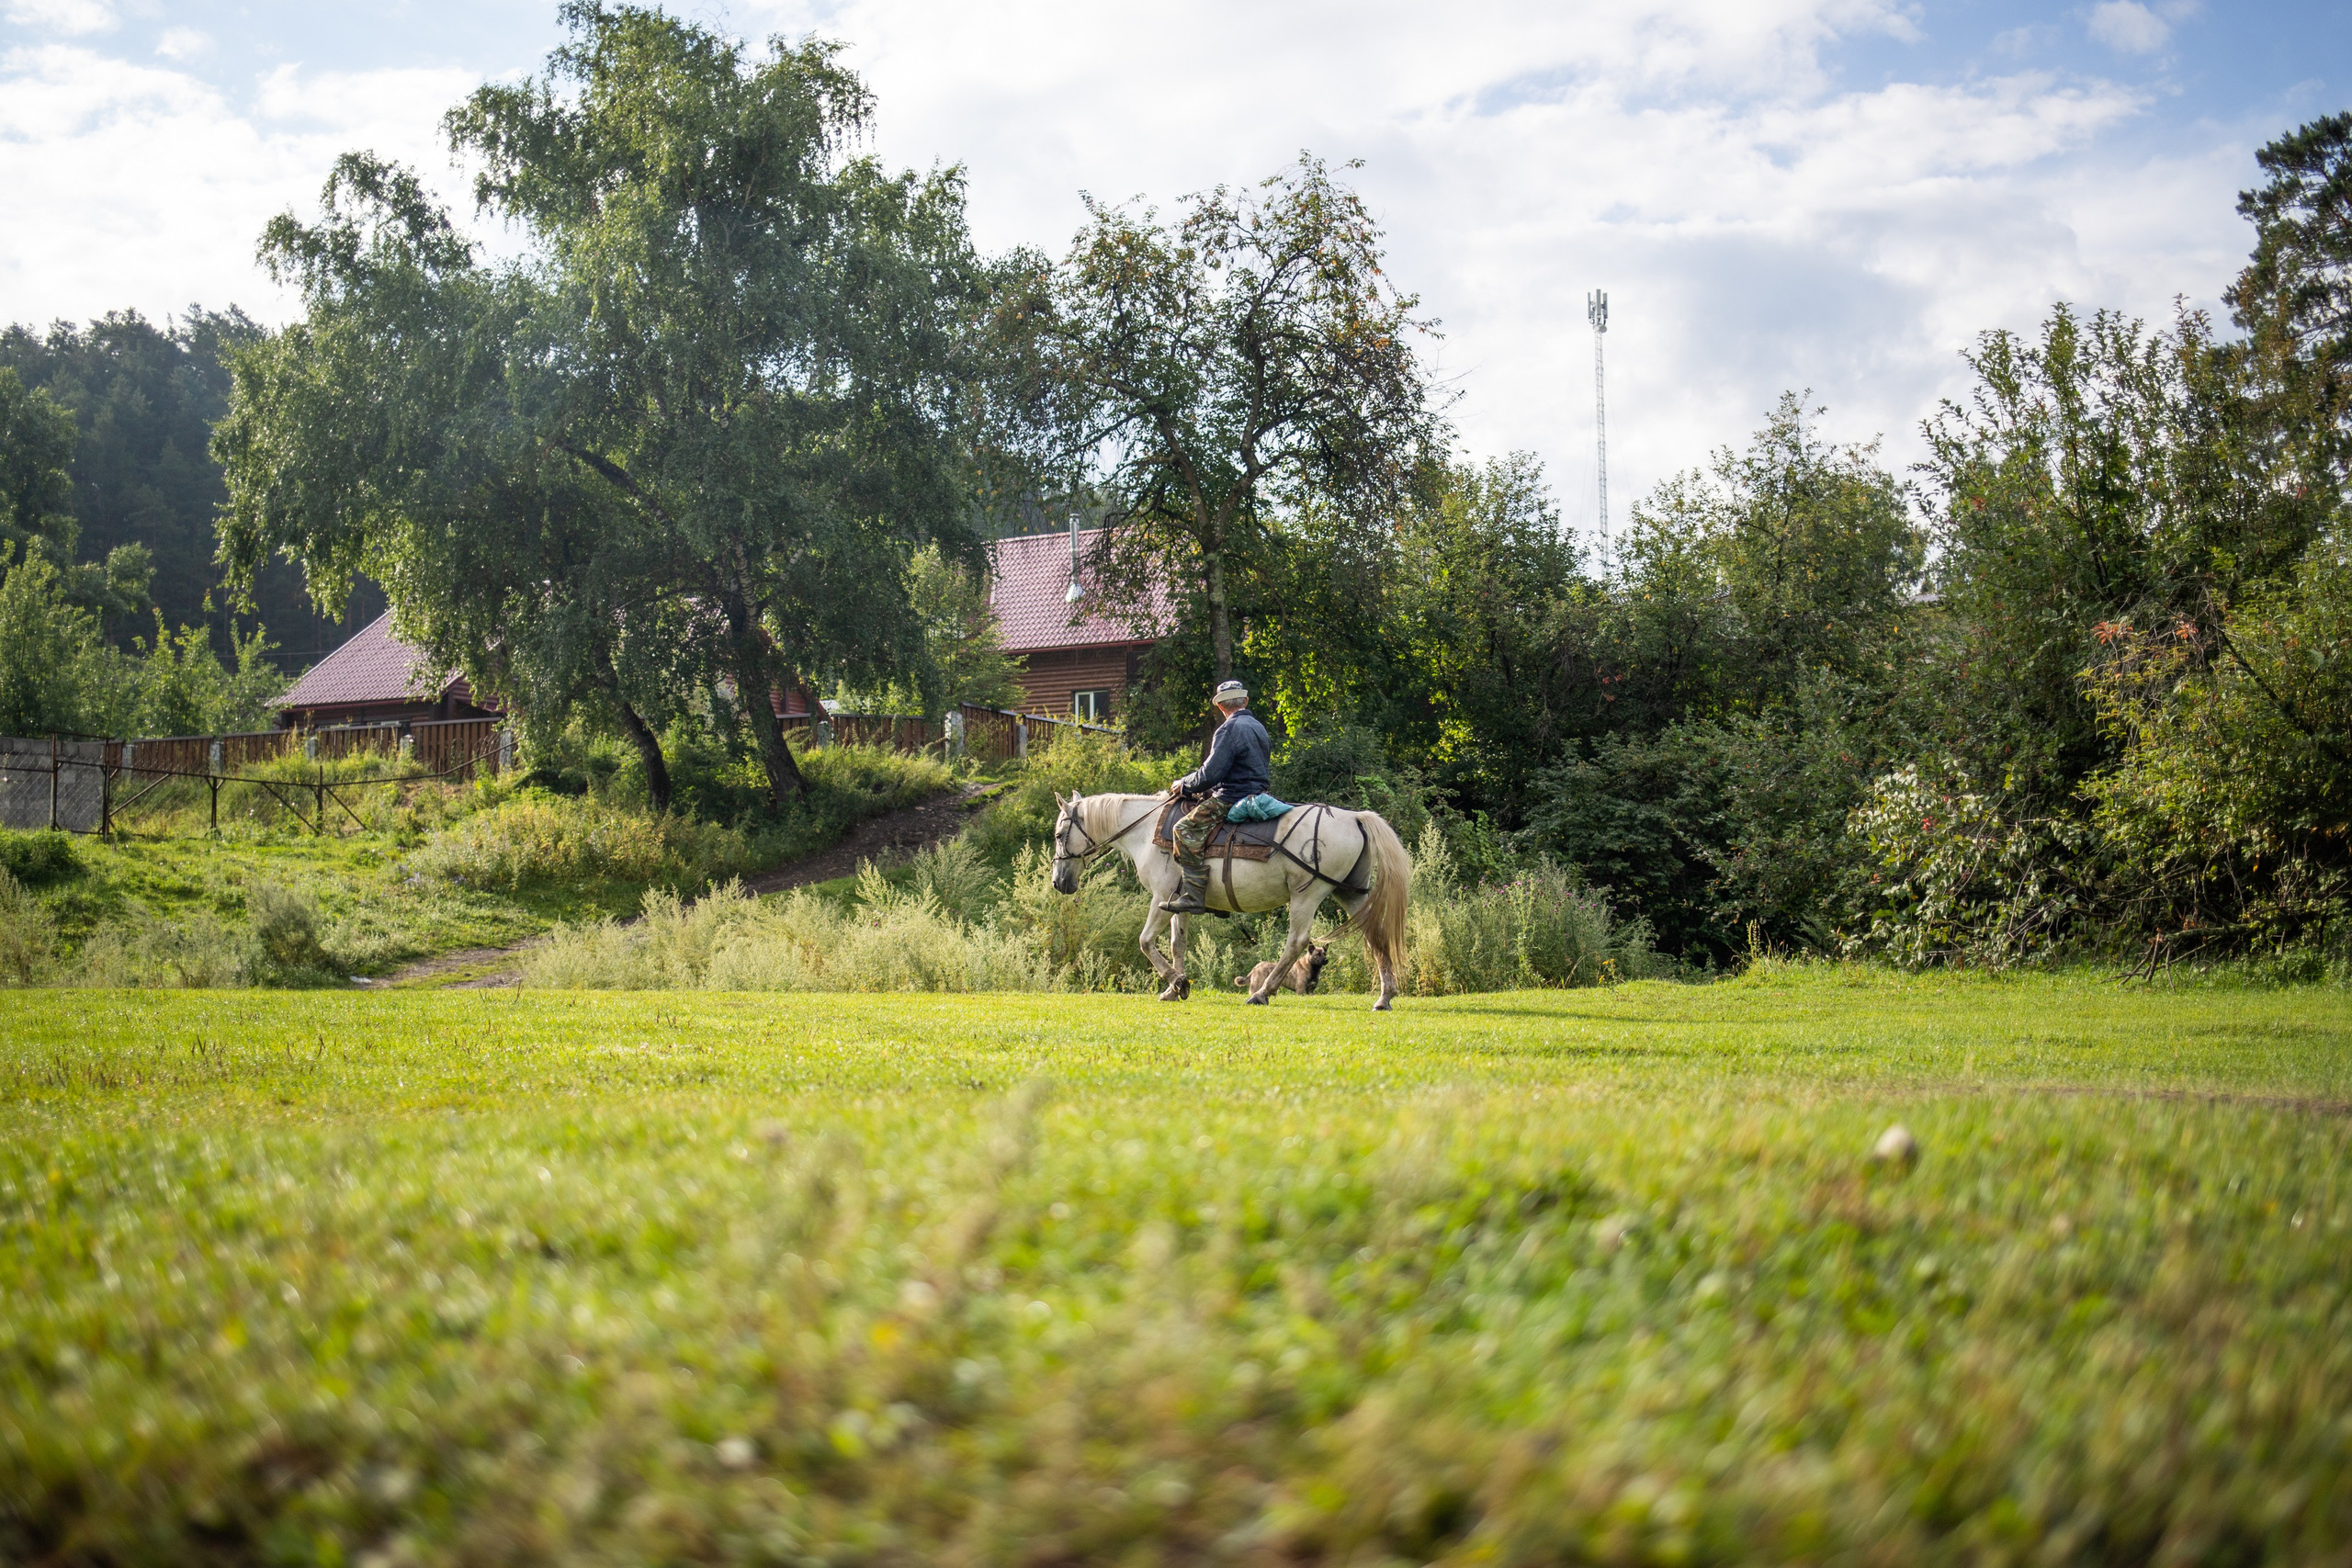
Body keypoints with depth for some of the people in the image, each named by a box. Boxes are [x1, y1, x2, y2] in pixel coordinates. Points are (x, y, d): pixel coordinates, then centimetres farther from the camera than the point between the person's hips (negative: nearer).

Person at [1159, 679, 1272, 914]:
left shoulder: (1230, 729, -12)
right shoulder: (1258, 727, 18)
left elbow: (1210, 774, -18)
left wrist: (1184, 785, 0)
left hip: (1234, 798, -10)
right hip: (1256, 793, 10)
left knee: (1186, 829, -17)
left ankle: (1194, 896, -25)